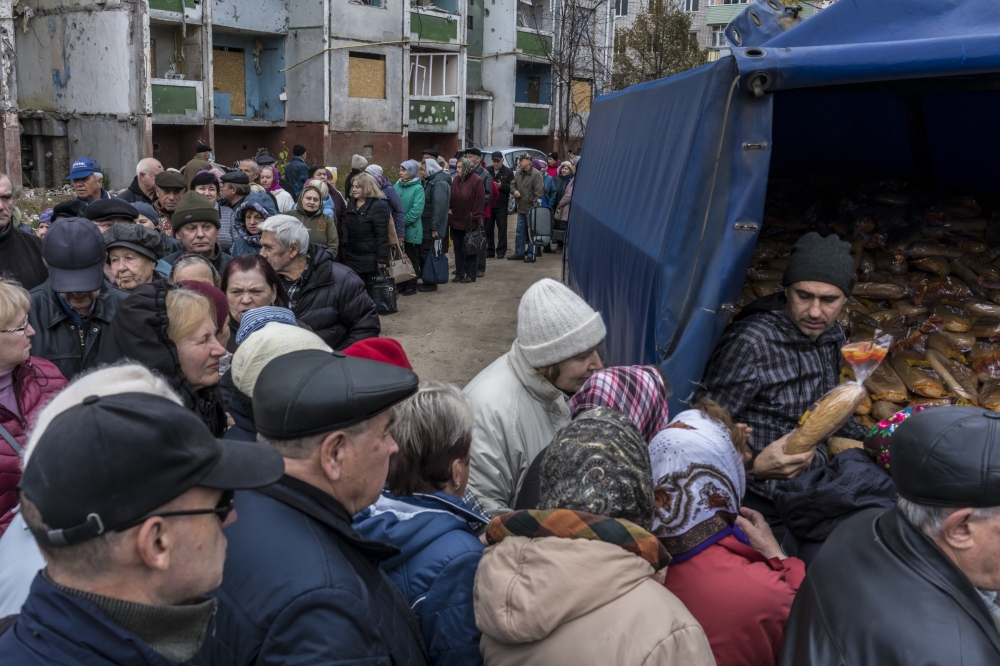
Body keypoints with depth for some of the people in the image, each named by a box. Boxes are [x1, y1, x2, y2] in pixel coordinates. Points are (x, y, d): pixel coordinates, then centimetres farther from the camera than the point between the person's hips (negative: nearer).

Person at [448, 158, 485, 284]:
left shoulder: (477, 181, -11)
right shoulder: (456, 180, 7)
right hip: (456, 220, 6)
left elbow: (479, 201, -12)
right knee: (458, 248, 12)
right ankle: (460, 273, 21)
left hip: (470, 222, -6)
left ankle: (471, 274, 11)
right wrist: (450, 208, 1)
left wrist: (474, 218, -14)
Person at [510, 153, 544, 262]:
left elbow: (538, 192, -14)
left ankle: (531, 254, 8)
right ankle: (519, 253, 23)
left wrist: (534, 207, -18)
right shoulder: (518, 173, 9)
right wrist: (515, 191, 1)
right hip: (521, 208, 7)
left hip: (531, 209, -7)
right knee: (520, 232, 14)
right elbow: (514, 185, 25)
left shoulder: (536, 174, -13)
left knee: (531, 232, 0)